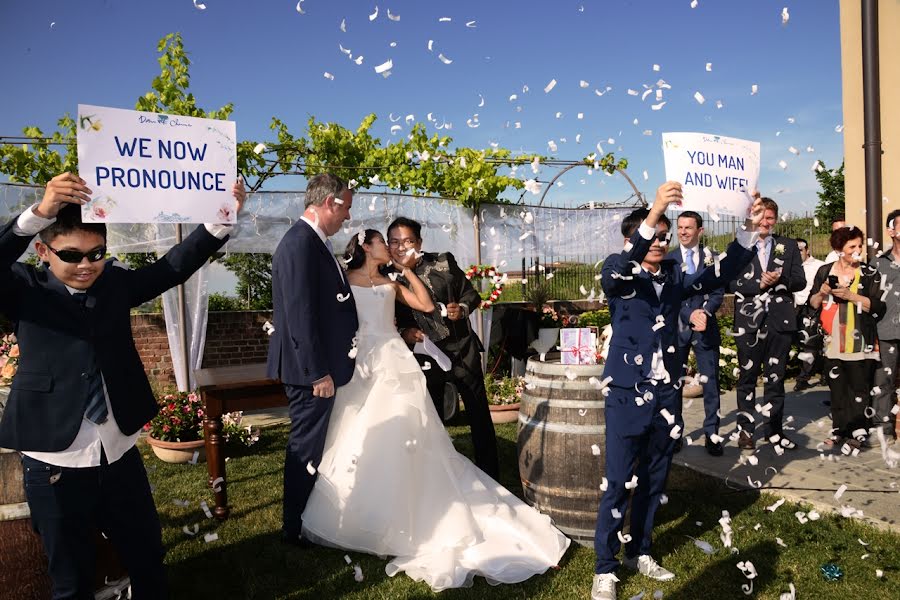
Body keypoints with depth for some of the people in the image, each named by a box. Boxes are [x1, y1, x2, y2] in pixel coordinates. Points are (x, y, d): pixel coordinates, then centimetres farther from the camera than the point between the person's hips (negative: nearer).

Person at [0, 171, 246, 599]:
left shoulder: (116, 282, 2)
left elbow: (174, 266, -9)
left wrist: (222, 219, -23)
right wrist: (40, 212, -42)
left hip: (121, 456, 3)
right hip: (55, 466, -3)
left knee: (149, 561, 20)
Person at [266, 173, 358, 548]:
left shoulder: (313, 241, 11)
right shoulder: (300, 243, -20)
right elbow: (300, 314, -24)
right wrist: (318, 372, -21)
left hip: (318, 366, 10)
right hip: (311, 371, -10)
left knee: (310, 445, 21)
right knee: (306, 449, 4)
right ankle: (294, 528, 21)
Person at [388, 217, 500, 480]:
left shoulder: (443, 262, -5)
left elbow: (471, 294, 3)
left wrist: (462, 309, -17)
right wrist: (403, 332, -15)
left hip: (462, 348, 0)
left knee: (479, 413, 8)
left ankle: (490, 475, 24)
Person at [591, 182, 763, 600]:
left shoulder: (675, 277, 8)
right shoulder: (618, 275, -5)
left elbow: (720, 274, -2)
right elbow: (618, 269, -28)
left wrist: (748, 229, -17)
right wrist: (653, 212, -40)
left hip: (666, 393, 5)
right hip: (628, 393, -5)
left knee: (654, 479, 15)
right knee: (618, 483, 0)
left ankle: (639, 552, 33)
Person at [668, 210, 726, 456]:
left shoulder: (711, 258, 7)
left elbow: (718, 291, 1)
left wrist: (705, 313, -17)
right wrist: (689, 314, -16)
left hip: (706, 326, 1)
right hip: (676, 327, 0)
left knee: (710, 381, 3)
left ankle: (712, 433, 13)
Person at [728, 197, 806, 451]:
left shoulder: (789, 246, 10)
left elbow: (800, 280, 4)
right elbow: (730, 282, -5)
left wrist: (779, 279, -14)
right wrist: (759, 284, -17)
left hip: (779, 320, 2)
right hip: (748, 320, -1)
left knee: (775, 377, 8)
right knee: (747, 377, 6)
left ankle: (773, 428, 18)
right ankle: (746, 428, 16)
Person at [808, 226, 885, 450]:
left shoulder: (870, 274, 1)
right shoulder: (824, 271, 8)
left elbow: (878, 307, -8)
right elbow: (813, 304, 10)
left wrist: (851, 295, -16)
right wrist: (822, 293, -9)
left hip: (860, 344, -2)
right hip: (833, 343, 2)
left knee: (859, 388, 0)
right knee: (837, 388, 8)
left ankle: (858, 432, 9)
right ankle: (839, 431, 17)